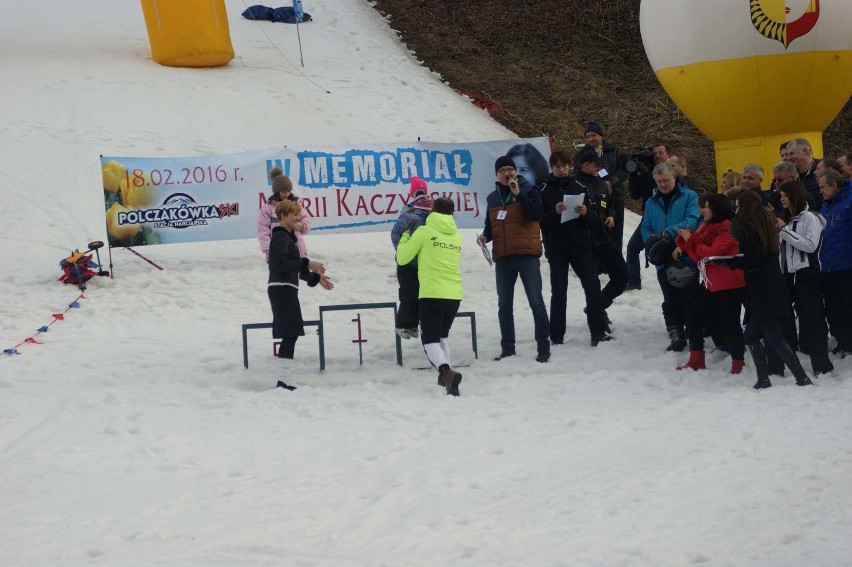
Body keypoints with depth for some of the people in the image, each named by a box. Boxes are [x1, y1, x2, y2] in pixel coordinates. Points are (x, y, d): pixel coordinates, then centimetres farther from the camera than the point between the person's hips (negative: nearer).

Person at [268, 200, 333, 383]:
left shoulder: (287, 237, 21)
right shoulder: (280, 237, -11)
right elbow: (281, 264, -22)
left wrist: (316, 277, 20)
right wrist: (307, 263, -20)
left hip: (285, 290, 10)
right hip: (282, 289, -10)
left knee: (291, 334, 11)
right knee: (290, 334, -12)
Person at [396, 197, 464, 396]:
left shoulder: (424, 232, -2)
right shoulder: (457, 236, 13)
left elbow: (402, 258, 3)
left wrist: (404, 238, 22)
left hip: (431, 294, -5)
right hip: (455, 295, 5)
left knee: (430, 340, -3)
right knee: (442, 335, 25)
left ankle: (446, 371, -29)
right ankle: (446, 375, 18)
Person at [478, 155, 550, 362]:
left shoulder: (528, 190, 1)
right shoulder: (492, 198, 14)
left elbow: (537, 215, -15)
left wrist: (519, 194, -18)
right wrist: (485, 236, 1)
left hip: (527, 255, -5)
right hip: (502, 258, 5)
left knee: (536, 301, -6)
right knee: (504, 305, 7)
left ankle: (543, 347, -3)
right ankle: (507, 348, 14)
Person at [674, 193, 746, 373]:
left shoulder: (727, 228, -12)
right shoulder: (707, 227, 15)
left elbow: (712, 253, -19)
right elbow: (699, 257, 11)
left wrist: (691, 240, -10)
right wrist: (685, 240, -3)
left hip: (730, 284, -10)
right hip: (713, 284, 10)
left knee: (730, 323, -7)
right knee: (694, 317, 9)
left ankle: (738, 365, 0)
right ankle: (696, 361, 17)